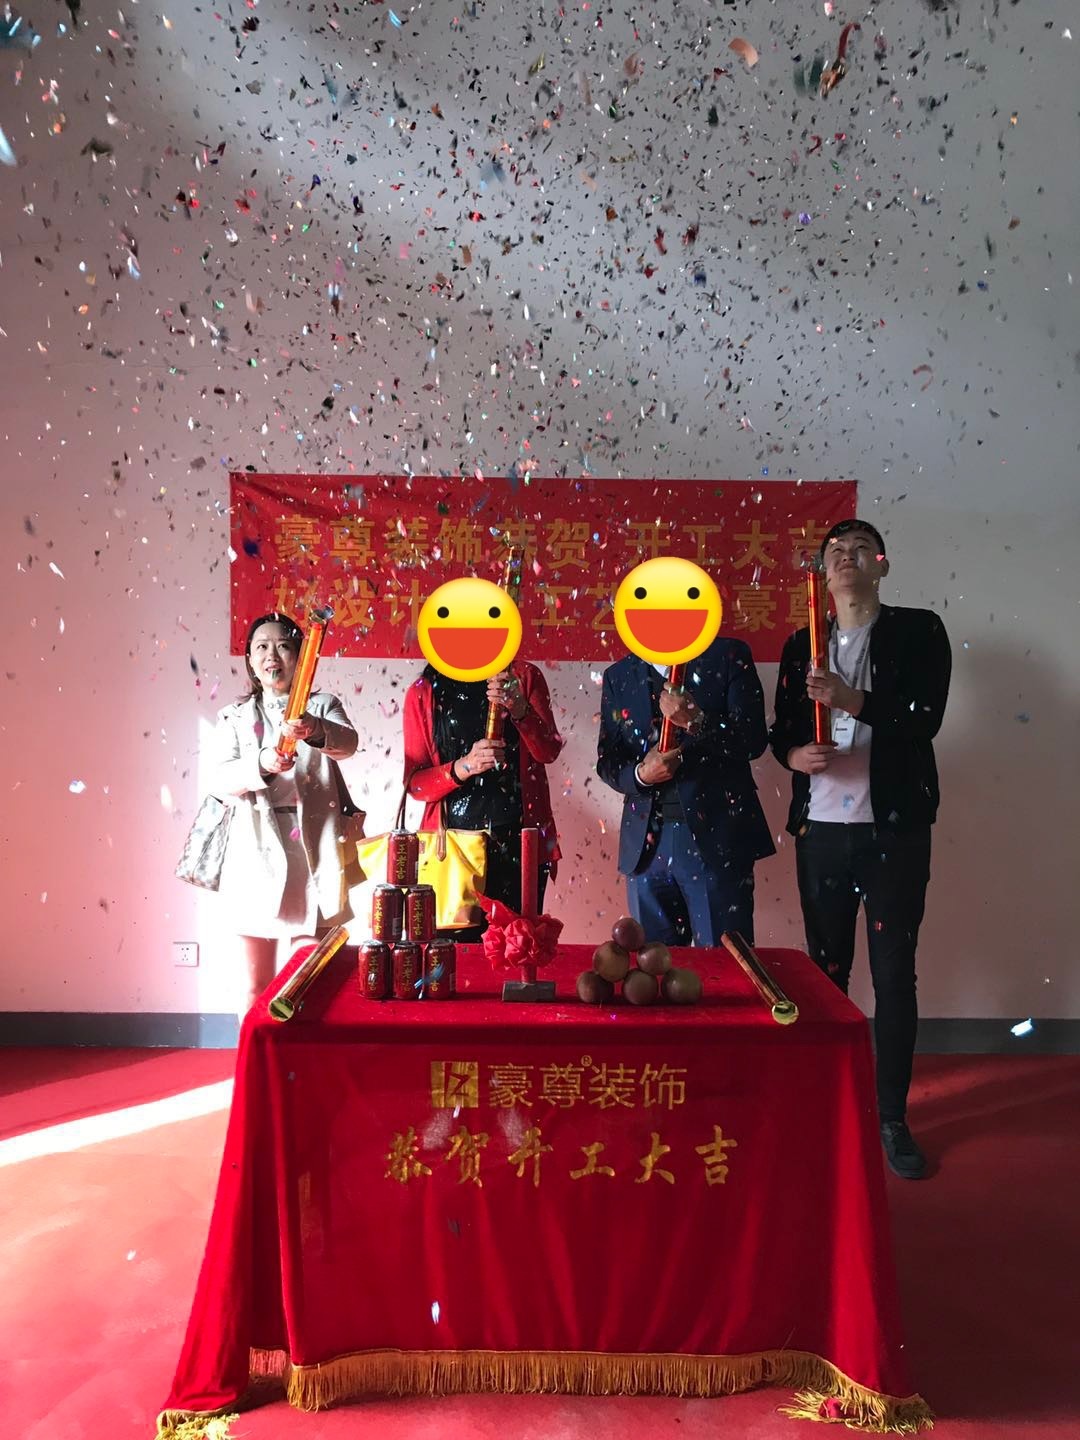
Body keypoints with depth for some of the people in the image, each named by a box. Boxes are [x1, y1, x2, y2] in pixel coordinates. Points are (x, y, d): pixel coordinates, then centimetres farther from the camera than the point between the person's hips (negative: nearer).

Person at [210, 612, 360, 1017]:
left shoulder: (323, 707, 7)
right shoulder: (234, 717, 11)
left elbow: (348, 742, -16)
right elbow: (220, 781, -4)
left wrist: (316, 730, -39)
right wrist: (261, 765, -25)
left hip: (312, 851, -1)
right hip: (258, 851, 1)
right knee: (256, 984, 9)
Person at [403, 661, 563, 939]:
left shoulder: (524, 676, 8)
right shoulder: (423, 692, 6)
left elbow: (549, 751, -2)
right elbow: (414, 782, 0)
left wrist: (520, 710, -20)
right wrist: (463, 767, -18)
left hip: (518, 841, 1)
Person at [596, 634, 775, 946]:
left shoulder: (728, 657, 3)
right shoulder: (617, 676, 12)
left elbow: (754, 740, -5)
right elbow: (607, 761, 10)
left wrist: (698, 722, -21)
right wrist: (640, 774, -11)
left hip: (716, 838, -3)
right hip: (647, 844, 3)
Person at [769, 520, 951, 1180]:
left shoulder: (918, 630, 2)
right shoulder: (802, 645, 13)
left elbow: (926, 718, -10)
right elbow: (782, 727, 12)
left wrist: (853, 702, -22)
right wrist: (795, 753, -10)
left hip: (894, 828, -3)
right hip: (821, 828, 3)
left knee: (894, 974, 2)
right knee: (827, 969, 11)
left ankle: (893, 1119, 15)